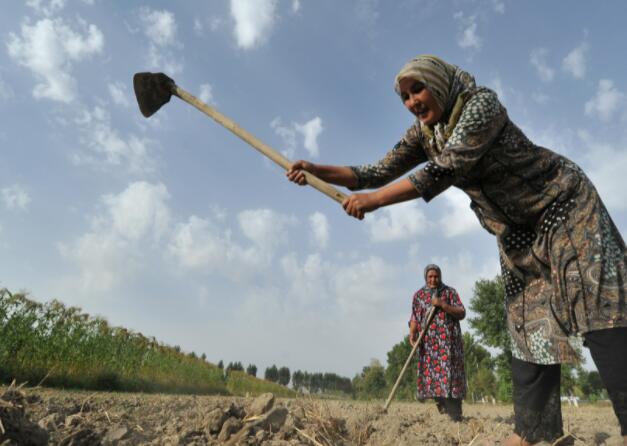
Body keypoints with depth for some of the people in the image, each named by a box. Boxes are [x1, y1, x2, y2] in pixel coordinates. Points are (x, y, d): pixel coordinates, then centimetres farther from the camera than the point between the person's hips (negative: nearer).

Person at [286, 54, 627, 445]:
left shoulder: (481, 102, -22)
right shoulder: (424, 133, -1)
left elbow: (443, 170, -33)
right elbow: (379, 172, -2)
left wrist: (374, 200, -33)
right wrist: (318, 171, -12)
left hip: (563, 207, -6)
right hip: (518, 232, 6)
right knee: (528, 322, 1)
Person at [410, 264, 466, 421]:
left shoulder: (450, 292, 8)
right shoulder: (418, 295, 12)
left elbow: (462, 314, 2)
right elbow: (414, 318, 9)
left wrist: (442, 305, -11)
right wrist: (412, 334, -9)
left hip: (448, 340, -2)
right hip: (428, 342, 2)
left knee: (449, 372, -8)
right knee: (430, 372, -4)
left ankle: (455, 417, -5)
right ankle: (442, 408, 6)